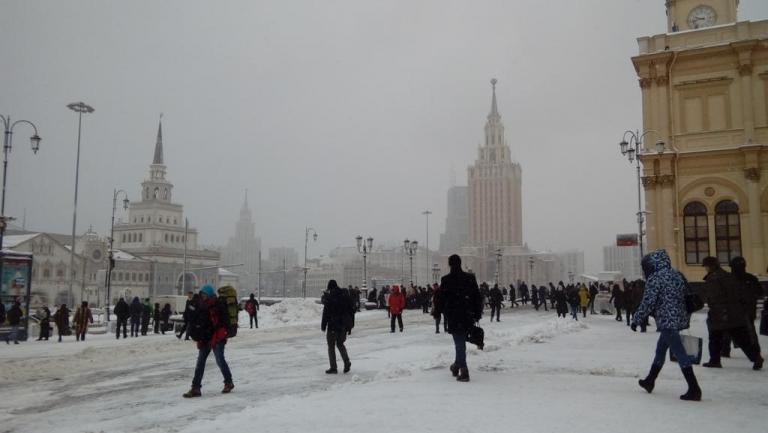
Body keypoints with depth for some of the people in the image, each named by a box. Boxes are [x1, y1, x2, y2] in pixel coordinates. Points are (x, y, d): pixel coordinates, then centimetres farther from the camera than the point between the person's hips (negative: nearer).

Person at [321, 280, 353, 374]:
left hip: (333, 325, -5)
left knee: (331, 346, 6)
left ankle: (333, 368, 6)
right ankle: (347, 362, 4)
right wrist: (350, 326, 16)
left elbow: (326, 313, -13)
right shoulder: (345, 296, 6)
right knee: (340, 344, 21)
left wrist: (323, 326, -4)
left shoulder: (329, 297, -11)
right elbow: (351, 311, 9)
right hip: (344, 326, 5)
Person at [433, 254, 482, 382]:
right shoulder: (470, 278, 2)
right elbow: (478, 298, 5)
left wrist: (436, 312, 10)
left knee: (459, 343, 0)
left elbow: (441, 299, -5)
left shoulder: (446, 280, -9)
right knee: (461, 342, 19)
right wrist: (478, 314, 12)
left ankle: (463, 371, -6)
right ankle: (457, 365, 30)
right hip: (468, 317, 3)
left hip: (453, 317, -3)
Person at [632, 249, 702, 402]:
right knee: (660, 350, 20)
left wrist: (636, 320, -4)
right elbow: (688, 297, 15)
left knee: (680, 354, -8)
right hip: (681, 319, 9)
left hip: (666, 322, -9)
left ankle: (694, 389, -9)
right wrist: (686, 317, 24)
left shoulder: (654, 279, -12)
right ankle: (650, 381, 32)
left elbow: (647, 303, -14)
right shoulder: (677, 275, 12)